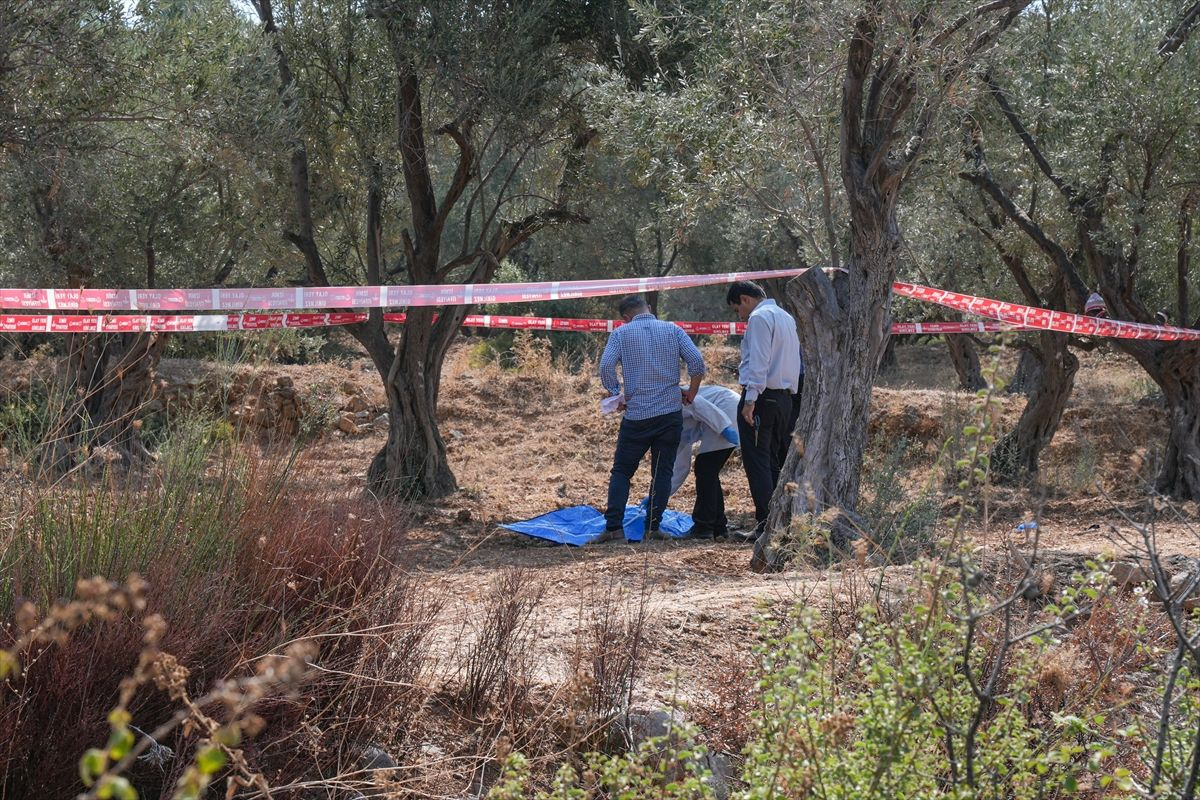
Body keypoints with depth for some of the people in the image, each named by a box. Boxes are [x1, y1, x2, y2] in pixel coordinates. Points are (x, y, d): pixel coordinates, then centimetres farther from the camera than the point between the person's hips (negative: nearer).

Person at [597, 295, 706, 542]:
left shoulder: (621, 334, 2)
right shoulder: (673, 330, 6)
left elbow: (606, 367, -11)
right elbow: (697, 361, -3)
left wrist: (615, 395, 3)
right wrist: (691, 392, 11)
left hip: (636, 414, -1)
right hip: (671, 412, 1)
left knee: (621, 471, 7)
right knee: (662, 472, 9)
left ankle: (614, 527, -5)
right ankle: (652, 527, 3)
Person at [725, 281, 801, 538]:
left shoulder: (759, 318, -9)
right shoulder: (786, 317, 20)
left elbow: (759, 362, -18)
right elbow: (795, 360, 20)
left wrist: (750, 400, -20)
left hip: (762, 397, -9)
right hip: (785, 398, 9)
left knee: (757, 463, -7)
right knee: (776, 462, 13)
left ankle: (766, 524, -12)